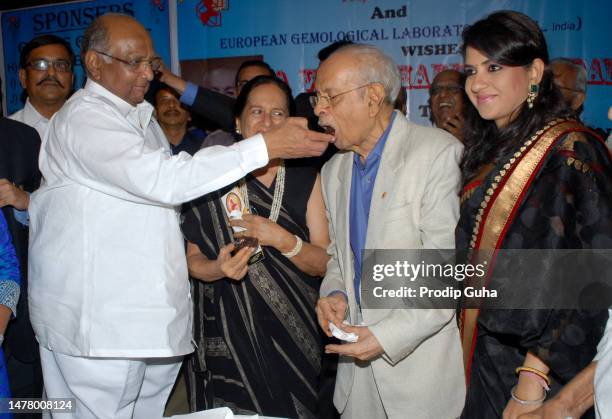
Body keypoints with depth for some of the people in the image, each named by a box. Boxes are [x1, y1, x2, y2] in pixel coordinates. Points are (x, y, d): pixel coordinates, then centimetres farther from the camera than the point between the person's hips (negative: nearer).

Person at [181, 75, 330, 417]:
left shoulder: (306, 180, -1)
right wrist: (218, 268, -22)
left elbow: (325, 264, -3)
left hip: (291, 336, 1)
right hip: (227, 339, 0)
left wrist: (282, 239, -20)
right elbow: (193, 258, 0)